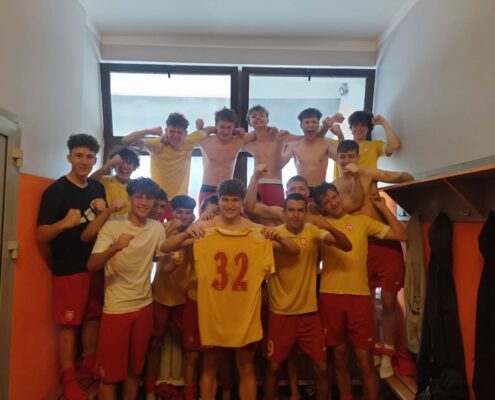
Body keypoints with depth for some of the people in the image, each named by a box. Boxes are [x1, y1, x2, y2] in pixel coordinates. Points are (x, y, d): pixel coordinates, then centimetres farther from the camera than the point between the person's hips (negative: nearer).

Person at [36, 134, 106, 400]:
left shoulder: (98, 188, 7)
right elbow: (41, 234, -16)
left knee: (93, 317, 15)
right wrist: (65, 222, -36)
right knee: (69, 324, 2)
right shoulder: (55, 191, -12)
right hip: (68, 268, -6)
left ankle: (89, 368, 32)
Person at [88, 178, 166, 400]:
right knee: (109, 371, 7)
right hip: (116, 308, -3)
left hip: (144, 306, 4)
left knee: (135, 368, 17)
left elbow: (163, 263, 8)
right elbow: (92, 266, -21)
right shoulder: (112, 226, -11)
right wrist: (115, 247, -38)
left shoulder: (157, 228, 0)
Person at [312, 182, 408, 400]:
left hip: (359, 295, 0)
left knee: (365, 359, 2)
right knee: (339, 357, 12)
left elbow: (401, 236, 8)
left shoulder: (362, 221, 9)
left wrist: (383, 208, 7)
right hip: (329, 295, 1)